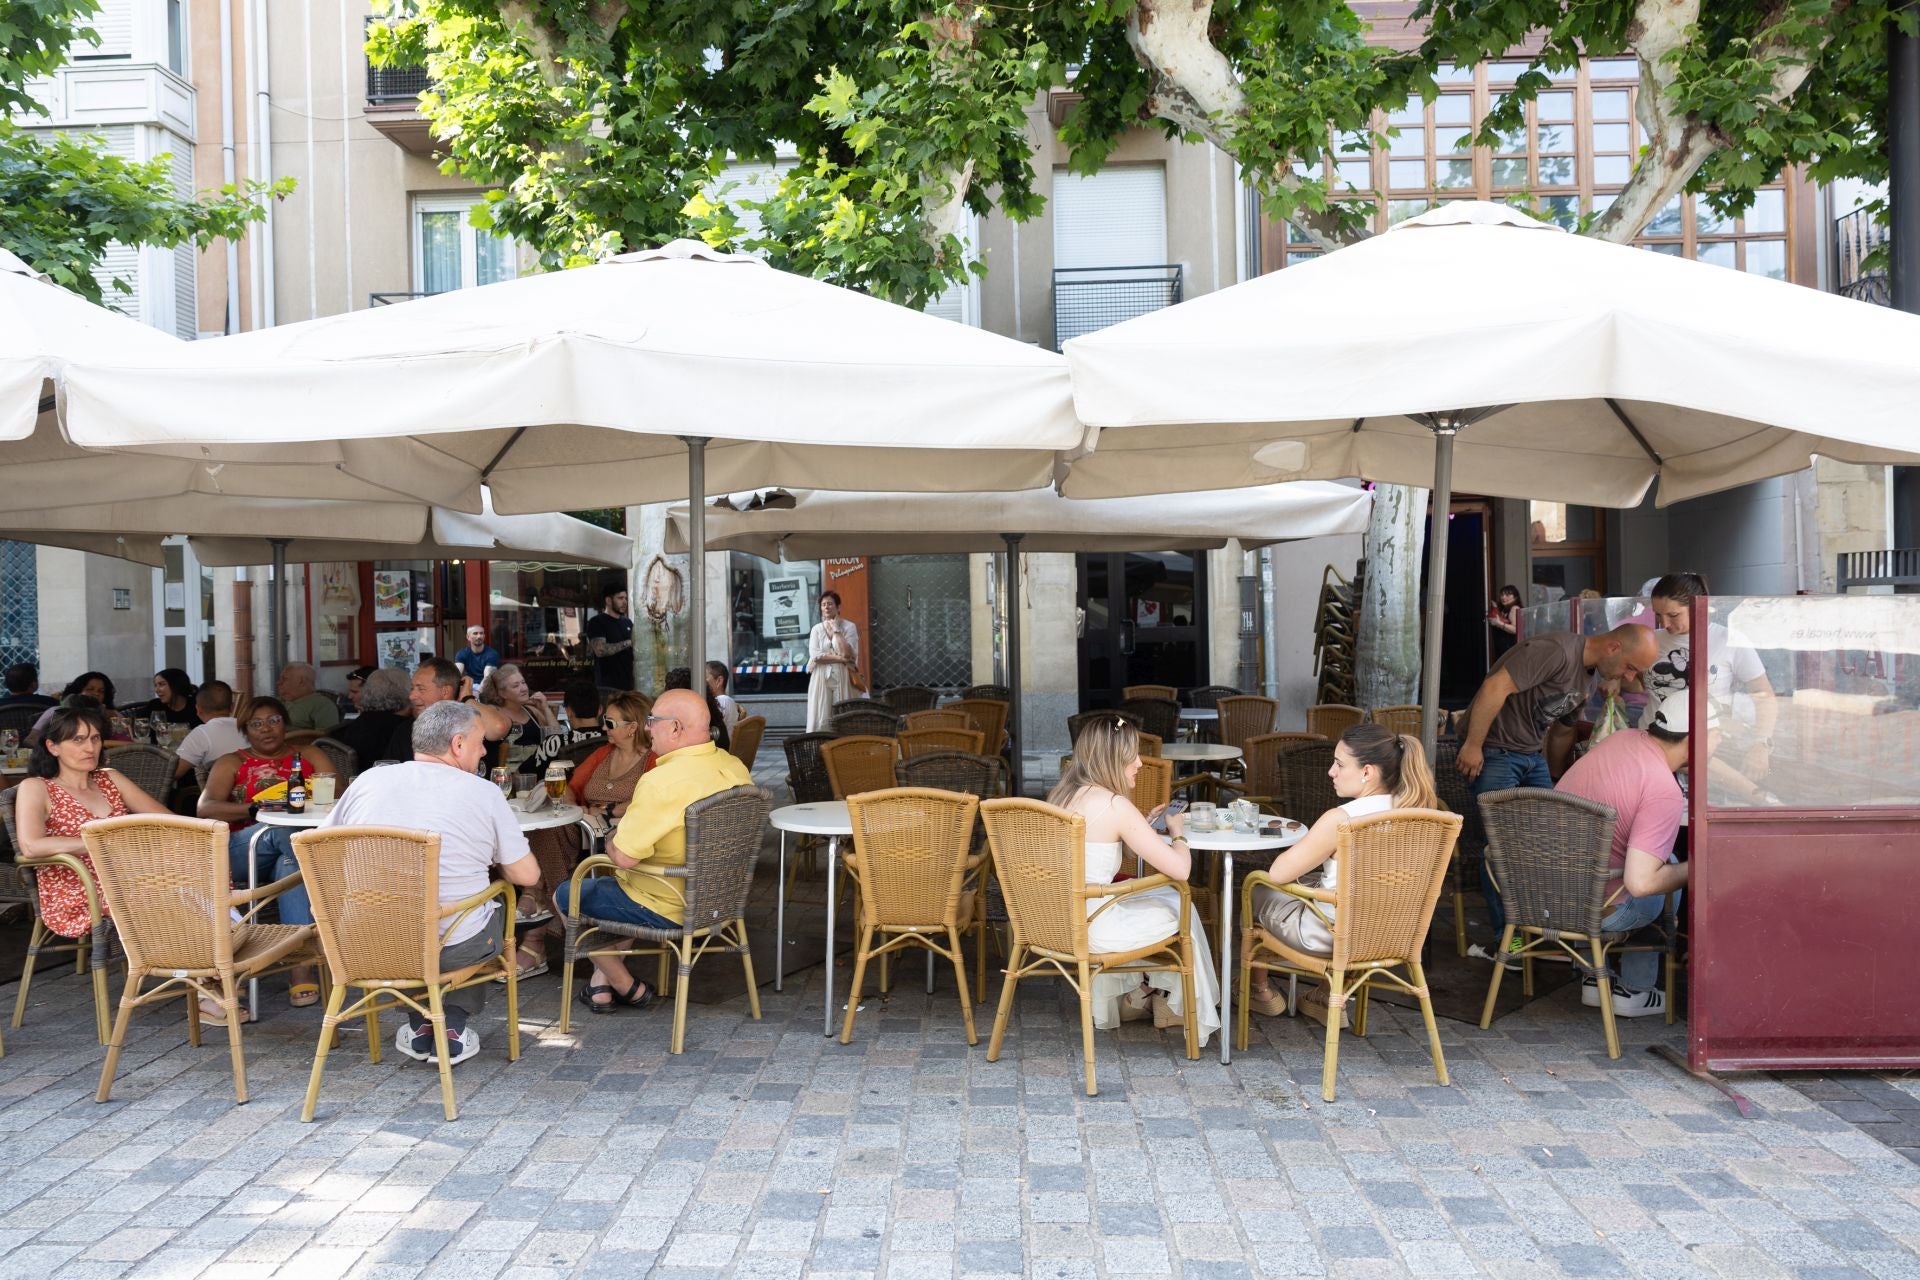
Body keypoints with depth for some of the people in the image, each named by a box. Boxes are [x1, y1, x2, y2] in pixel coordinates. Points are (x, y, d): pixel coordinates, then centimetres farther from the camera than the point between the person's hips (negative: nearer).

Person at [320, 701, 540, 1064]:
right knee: (495, 913, 28)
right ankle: (453, 1025, 17)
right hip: (455, 948, -3)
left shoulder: (368, 781, 1)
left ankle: (421, 1026, 26)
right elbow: (527, 876, -5)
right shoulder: (483, 792, -7)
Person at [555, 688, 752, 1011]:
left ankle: (628, 988, 21)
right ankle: (602, 984, 30)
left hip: (669, 908, -8)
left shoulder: (662, 782, -29)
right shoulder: (736, 768, -4)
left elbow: (624, 857, -26)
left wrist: (612, 842, -2)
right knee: (613, 883, 32)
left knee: (564, 896, 14)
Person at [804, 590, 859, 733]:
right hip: (821, 678, 2)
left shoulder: (849, 627, 3)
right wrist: (840, 658, -12)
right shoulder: (816, 629, 8)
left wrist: (837, 631, -8)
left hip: (842, 678, -1)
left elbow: (848, 653, -10)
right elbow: (815, 655, -5)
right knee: (821, 719, -3)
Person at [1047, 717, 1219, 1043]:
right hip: (1090, 929, -8)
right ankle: (1185, 1007, 38)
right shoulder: (1115, 804, -18)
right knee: (1181, 909, 17)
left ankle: (1131, 996, 38)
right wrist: (1178, 833, 3)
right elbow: (1180, 869, -16)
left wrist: (1142, 826, 14)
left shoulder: (1061, 794, 5)